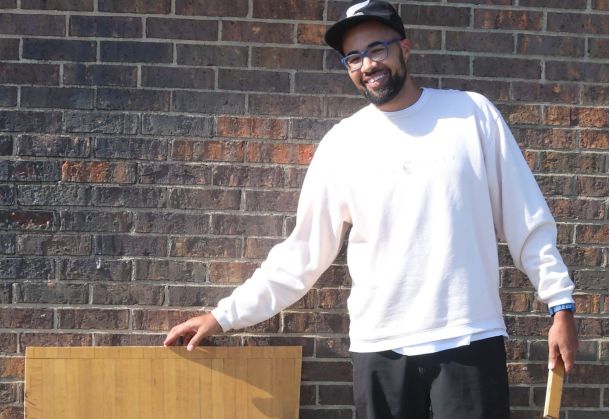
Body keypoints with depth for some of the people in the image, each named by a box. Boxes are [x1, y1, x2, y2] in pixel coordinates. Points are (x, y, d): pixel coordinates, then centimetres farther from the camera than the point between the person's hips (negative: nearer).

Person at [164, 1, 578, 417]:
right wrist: (225, 315, 3)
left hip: (469, 340, -1)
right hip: (379, 348, 2)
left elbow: (528, 223, 4)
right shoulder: (341, 145, 4)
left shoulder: (472, 114, 1)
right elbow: (302, 253, 7)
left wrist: (561, 304, -2)